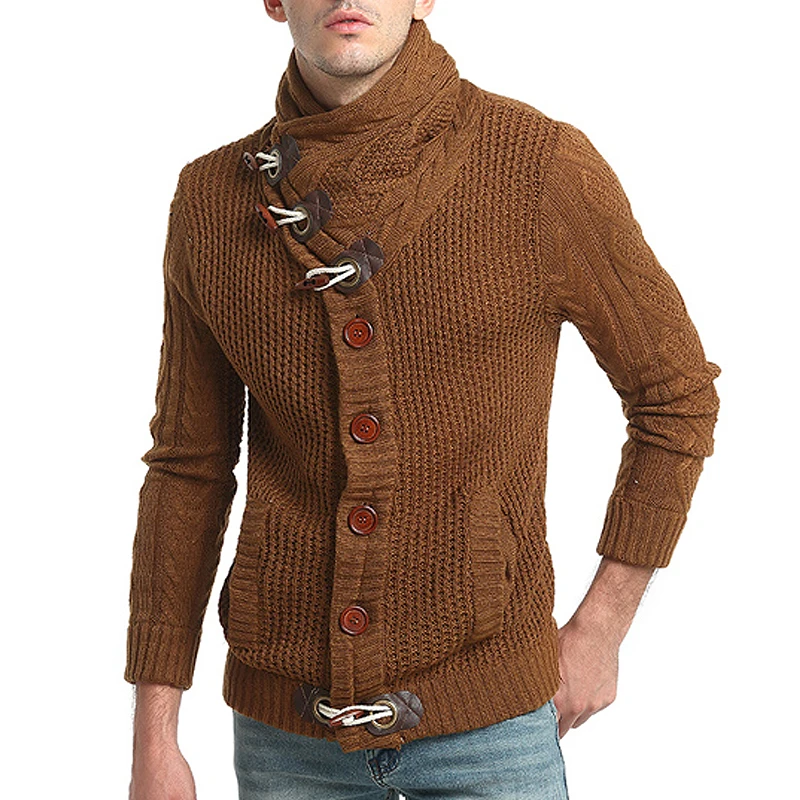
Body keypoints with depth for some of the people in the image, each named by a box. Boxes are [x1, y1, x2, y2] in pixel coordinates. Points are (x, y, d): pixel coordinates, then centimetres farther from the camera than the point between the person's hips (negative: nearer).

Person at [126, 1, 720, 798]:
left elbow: (678, 394, 0)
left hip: (487, 709, -2)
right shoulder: (212, 202, -4)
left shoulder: (546, 169, -13)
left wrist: (600, 630, 0)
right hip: (285, 717, 3)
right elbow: (188, 466, 3)